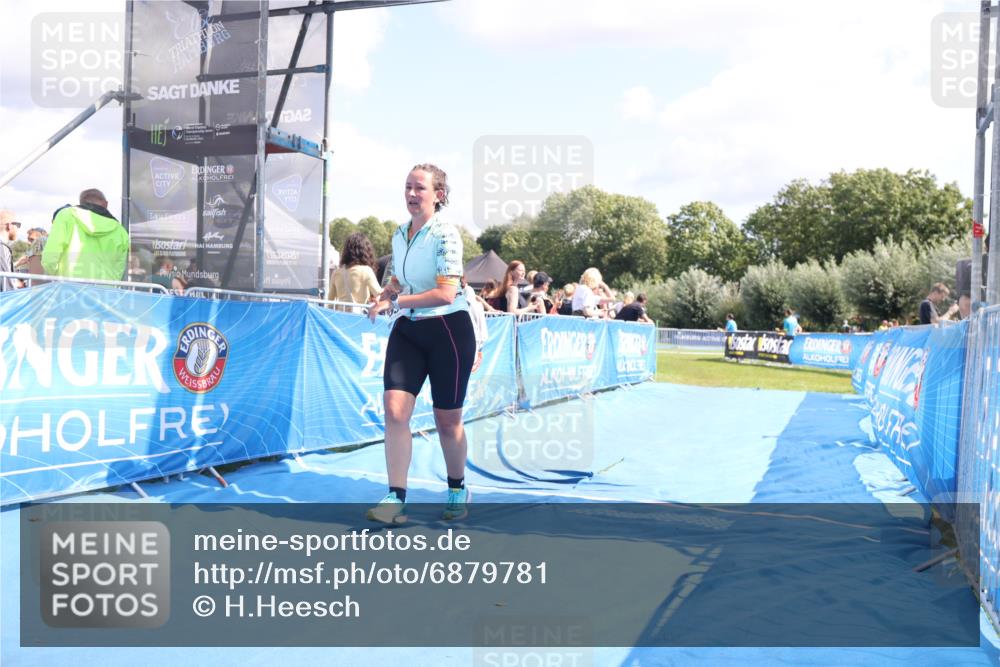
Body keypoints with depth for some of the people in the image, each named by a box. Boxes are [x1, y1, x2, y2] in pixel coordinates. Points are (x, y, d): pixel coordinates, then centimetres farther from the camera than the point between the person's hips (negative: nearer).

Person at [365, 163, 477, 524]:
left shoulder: (445, 234, -13)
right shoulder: (399, 234, 8)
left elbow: (446, 293, -22)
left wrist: (396, 302, -20)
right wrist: (383, 298, 0)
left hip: (448, 329, -6)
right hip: (407, 330, 6)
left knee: (447, 419, 6)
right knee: (394, 409, -10)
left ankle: (458, 490, 29)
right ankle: (396, 497, -3)